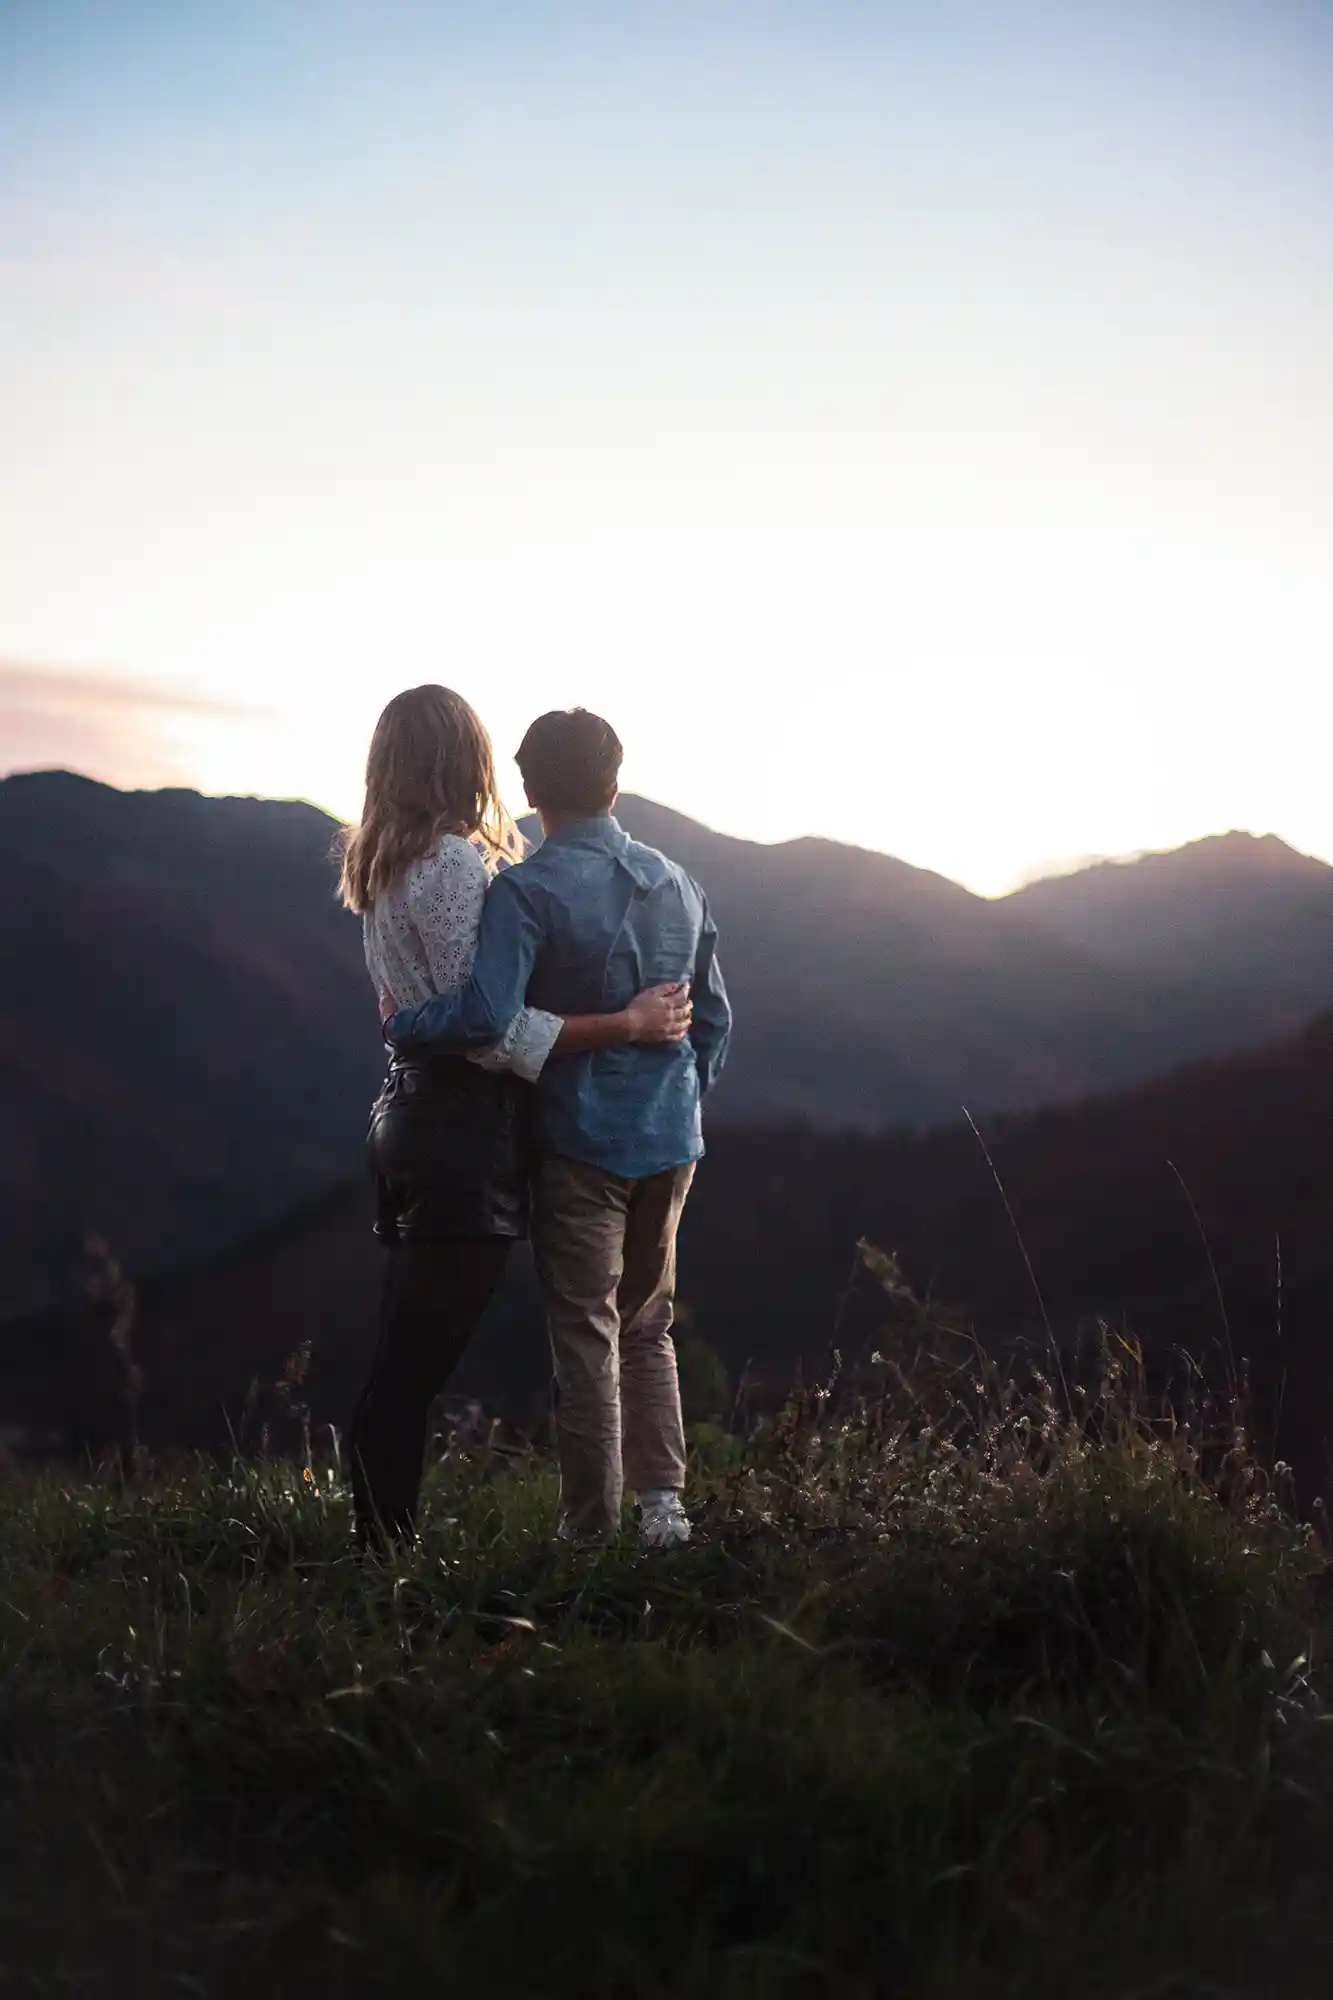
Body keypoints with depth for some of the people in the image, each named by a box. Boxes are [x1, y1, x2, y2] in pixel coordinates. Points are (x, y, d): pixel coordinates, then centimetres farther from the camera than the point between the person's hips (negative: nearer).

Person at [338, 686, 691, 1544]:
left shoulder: (385, 865, 14)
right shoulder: (453, 863, -15)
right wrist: (628, 1024, -18)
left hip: (413, 1111, 10)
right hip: (463, 1128, -10)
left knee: (404, 1355, 12)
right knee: (416, 1364, -6)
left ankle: (384, 1543, 17)